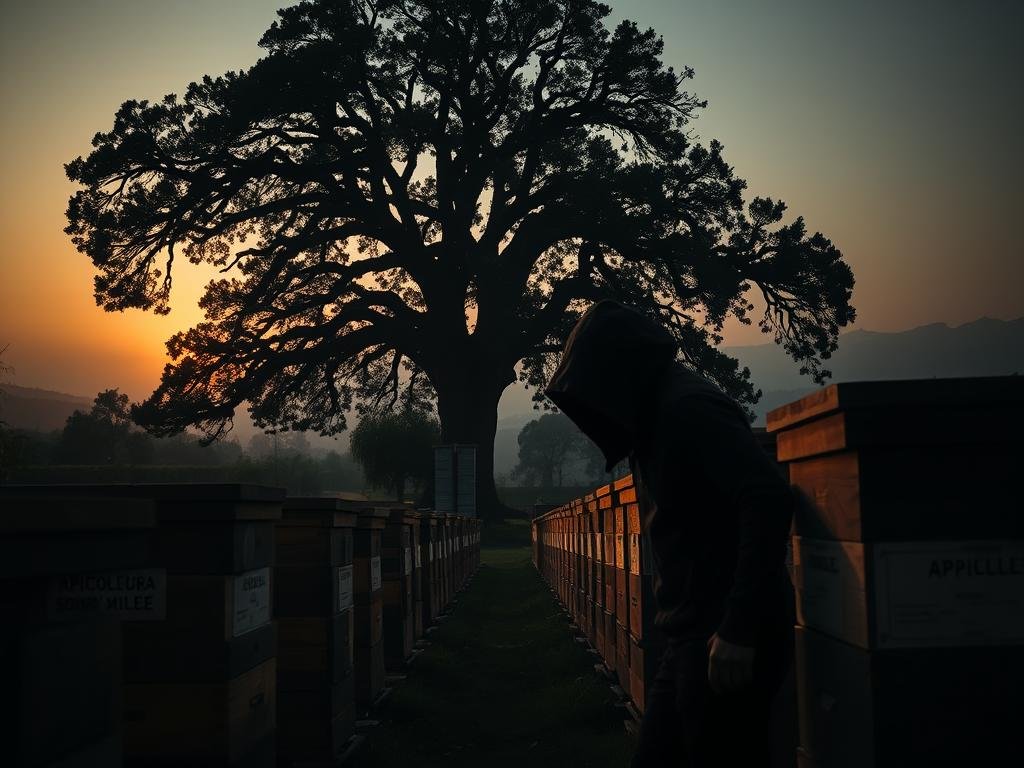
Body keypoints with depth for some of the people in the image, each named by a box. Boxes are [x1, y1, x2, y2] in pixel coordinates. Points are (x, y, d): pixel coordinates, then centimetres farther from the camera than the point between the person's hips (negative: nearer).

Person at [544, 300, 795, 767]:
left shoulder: (688, 406, -13)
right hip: (689, 637, 9)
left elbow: (769, 499, -24)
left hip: (725, 644, -9)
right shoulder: (655, 417, 15)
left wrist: (740, 629, -25)